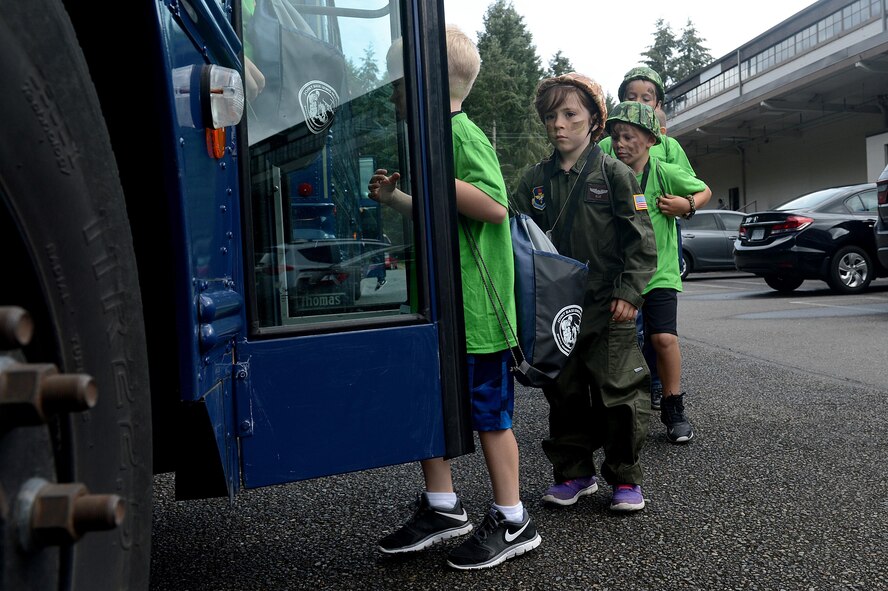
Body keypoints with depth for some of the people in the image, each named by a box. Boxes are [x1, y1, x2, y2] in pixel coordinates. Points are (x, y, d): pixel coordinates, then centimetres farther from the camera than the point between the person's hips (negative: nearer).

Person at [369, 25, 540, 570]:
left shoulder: (464, 134, -12)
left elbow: (494, 206, -24)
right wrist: (395, 196, 13)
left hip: (474, 307, -9)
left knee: (489, 413, 2)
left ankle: (512, 522, 19)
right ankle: (443, 508, 29)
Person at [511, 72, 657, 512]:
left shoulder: (614, 173, -3)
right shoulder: (536, 180, 8)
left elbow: (641, 240, -4)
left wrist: (629, 293, -11)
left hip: (608, 309, -4)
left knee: (618, 393, 1)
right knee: (565, 394, 11)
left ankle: (626, 478, 17)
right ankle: (573, 473, 26)